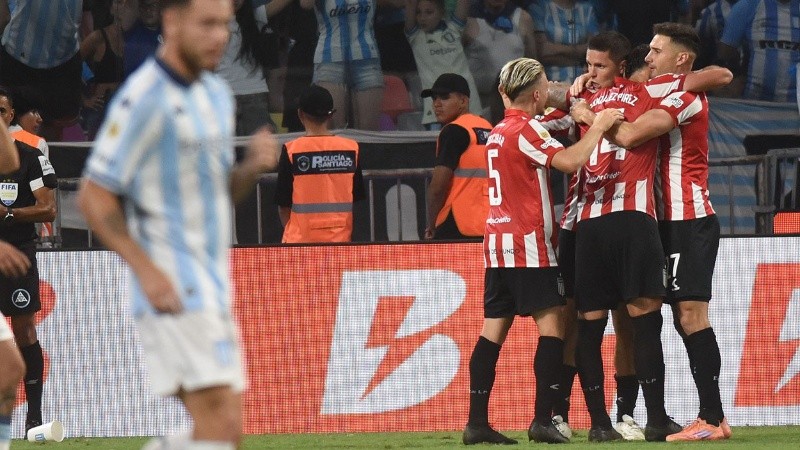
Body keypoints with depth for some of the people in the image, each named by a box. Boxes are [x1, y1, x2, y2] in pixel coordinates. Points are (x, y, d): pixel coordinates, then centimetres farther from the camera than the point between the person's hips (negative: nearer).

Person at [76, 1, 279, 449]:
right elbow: (94, 197, -12)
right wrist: (147, 270, -21)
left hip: (213, 289, 9)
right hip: (171, 291, -9)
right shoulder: (143, 100, -13)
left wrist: (254, 164, 0)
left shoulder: (217, 93, 14)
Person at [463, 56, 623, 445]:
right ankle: (542, 420, -15)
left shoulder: (498, 132, 17)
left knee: (494, 330, 4)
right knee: (552, 324, -7)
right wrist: (599, 126, -11)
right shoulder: (526, 129, -10)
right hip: (528, 245, -8)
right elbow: (569, 161, -23)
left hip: (496, 244, 8)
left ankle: (477, 421, -1)